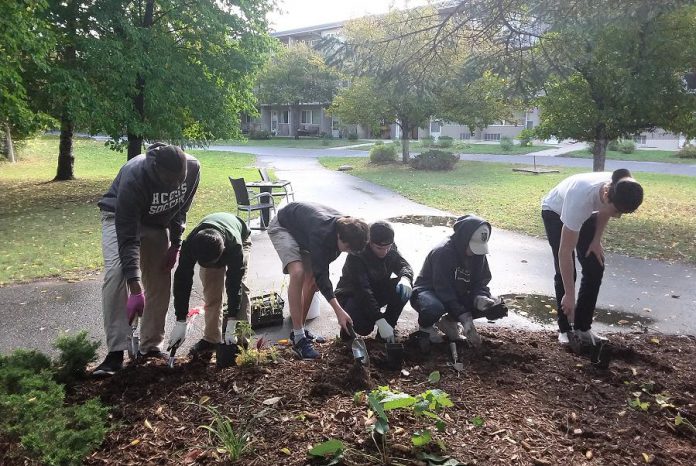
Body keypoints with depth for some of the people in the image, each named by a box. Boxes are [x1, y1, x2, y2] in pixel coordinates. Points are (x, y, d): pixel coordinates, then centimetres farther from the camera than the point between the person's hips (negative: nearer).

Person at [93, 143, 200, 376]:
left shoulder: (193, 168, -25)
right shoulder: (134, 177, -40)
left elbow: (181, 207, -3)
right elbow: (127, 237, -40)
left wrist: (175, 243, -5)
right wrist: (135, 289, -44)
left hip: (157, 223, 5)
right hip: (120, 217, -4)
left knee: (160, 283, 1)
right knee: (116, 274, -26)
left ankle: (150, 347, 15)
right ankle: (116, 352, -24)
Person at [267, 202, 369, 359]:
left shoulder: (346, 227, -19)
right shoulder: (321, 233, -41)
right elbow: (321, 274, -38)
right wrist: (339, 310, -41)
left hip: (303, 231, 8)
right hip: (282, 226, -8)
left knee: (312, 279, 0)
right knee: (298, 273, -27)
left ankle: (299, 330, 15)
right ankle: (298, 338, -21)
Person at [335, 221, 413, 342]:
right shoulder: (356, 256, -30)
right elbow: (362, 290, -37)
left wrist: (405, 278, -39)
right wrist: (380, 320, -44)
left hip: (377, 291, 6)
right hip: (352, 295, -6)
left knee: (404, 289, -21)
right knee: (364, 327, -32)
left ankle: (389, 327, -6)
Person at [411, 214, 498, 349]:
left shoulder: (478, 253, -6)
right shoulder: (442, 252, -28)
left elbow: (480, 282, -4)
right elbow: (443, 289, -30)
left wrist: (480, 297, -29)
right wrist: (464, 318, -34)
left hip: (457, 294, 7)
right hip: (429, 291, -7)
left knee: (490, 303, -14)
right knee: (434, 307, -41)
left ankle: (449, 321, 7)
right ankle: (425, 327, -3)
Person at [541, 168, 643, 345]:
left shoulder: (618, 190, -31)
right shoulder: (580, 199, -46)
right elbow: (565, 252, -40)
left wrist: (596, 240, -7)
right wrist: (569, 295, -36)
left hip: (586, 213, 5)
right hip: (555, 212, -5)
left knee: (595, 268, -2)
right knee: (564, 272, -13)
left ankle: (583, 327, 11)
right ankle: (564, 329, 3)